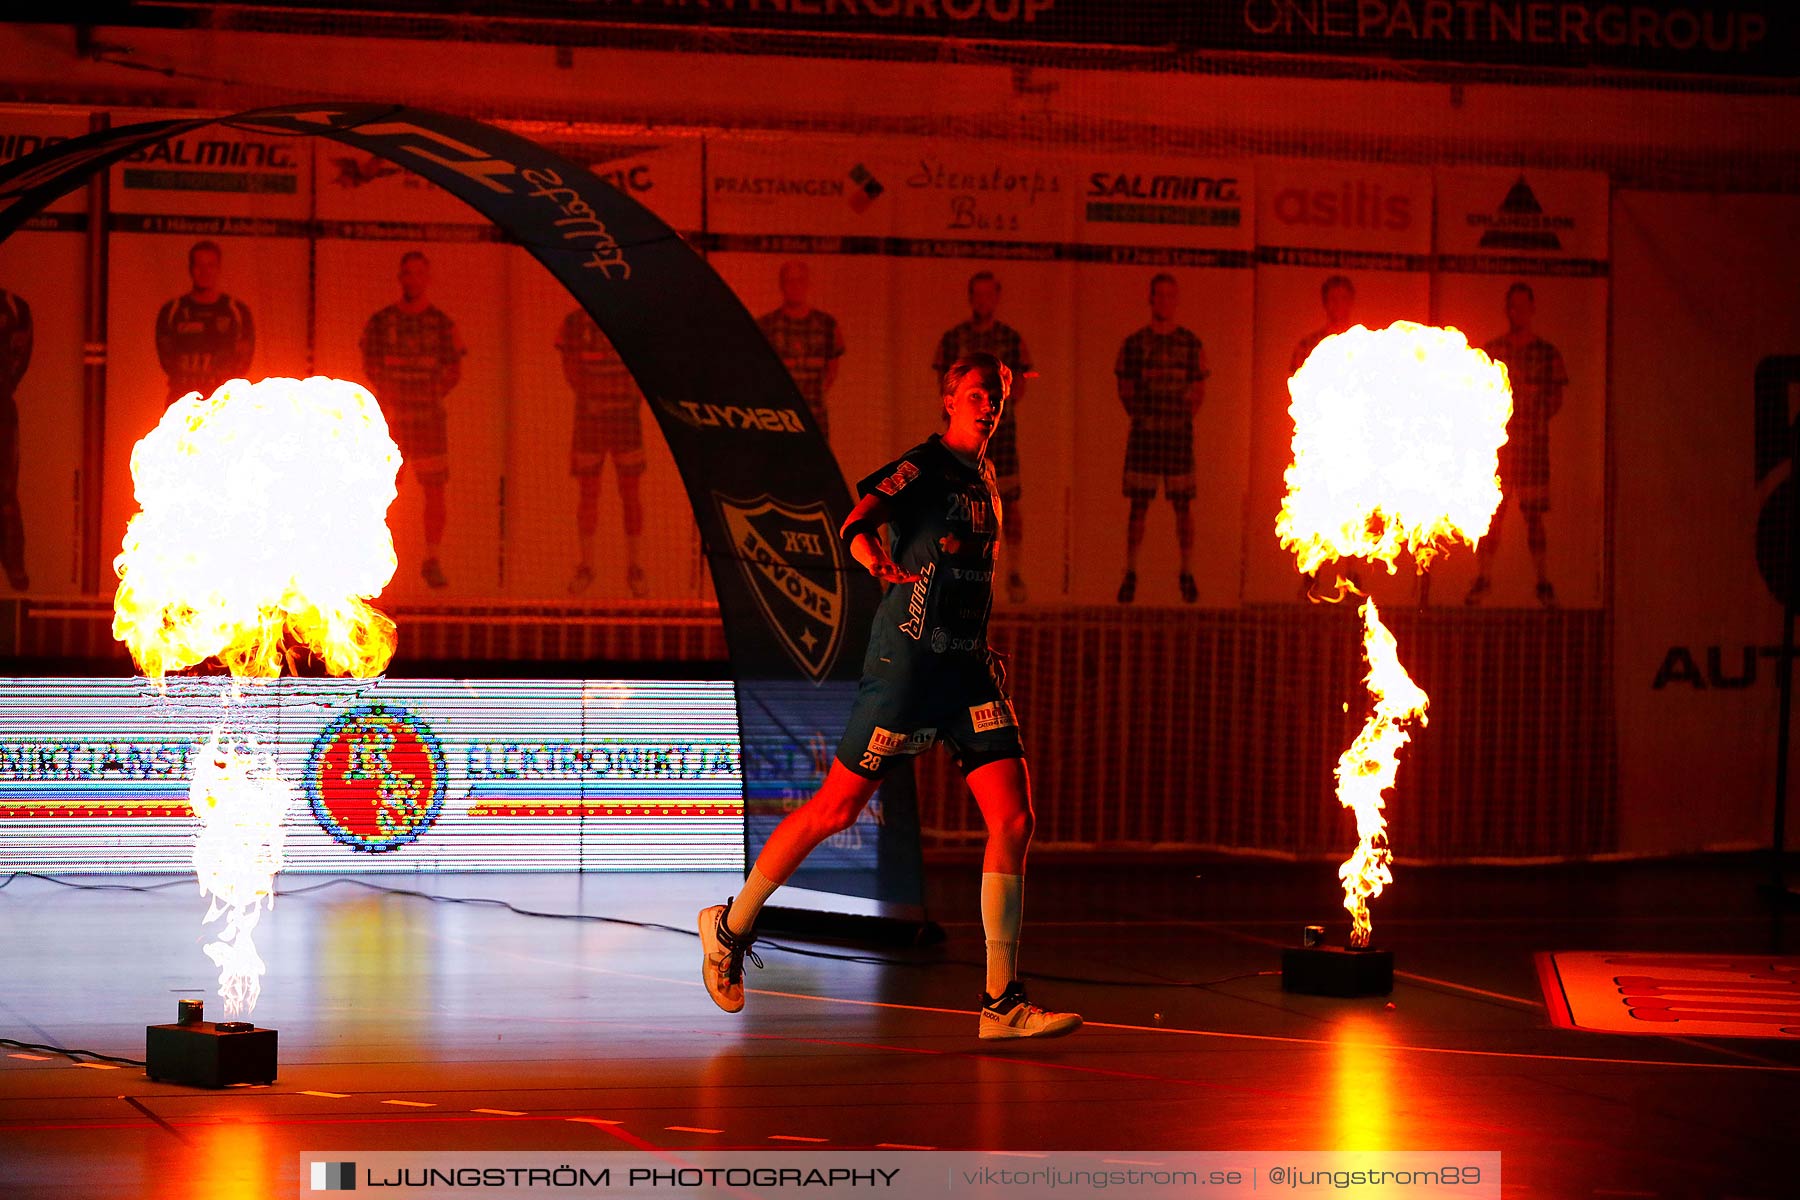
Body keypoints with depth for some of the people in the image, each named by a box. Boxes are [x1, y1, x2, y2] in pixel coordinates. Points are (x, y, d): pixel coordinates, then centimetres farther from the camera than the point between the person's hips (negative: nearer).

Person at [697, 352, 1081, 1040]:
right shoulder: (923, 466, -9)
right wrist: (876, 558, -46)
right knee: (837, 808, -1)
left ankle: (1001, 1003, -4)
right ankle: (731, 925, 20)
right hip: (909, 656, -7)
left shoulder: (983, 476, 16)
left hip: (969, 666, 7)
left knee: (1013, 818, -6)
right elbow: (857, 522, -25)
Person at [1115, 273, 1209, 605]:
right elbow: (1125, 389, 11)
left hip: (1180, 433, 0)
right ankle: (1130, 575, 2)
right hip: (1144, 434, 0)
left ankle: (1187, 575, 5)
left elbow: (1199, 390, 11)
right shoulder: (1134, 343, 3)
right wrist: (1139, 417, 6)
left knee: (1183, 505, 0)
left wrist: (1184, 418, 5)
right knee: (1138, 505, -1)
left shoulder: (1191, 343, 5)